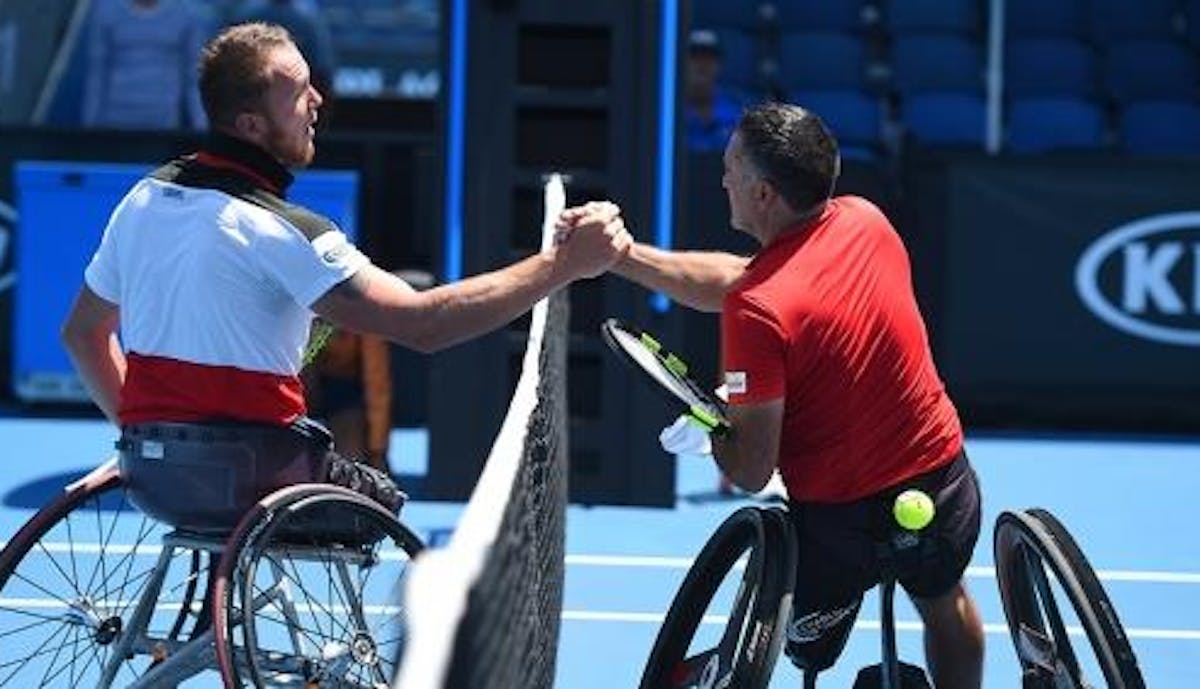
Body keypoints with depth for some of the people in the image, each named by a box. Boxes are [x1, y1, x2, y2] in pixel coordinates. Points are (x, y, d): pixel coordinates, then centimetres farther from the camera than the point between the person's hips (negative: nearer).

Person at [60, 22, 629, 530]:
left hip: (149, 472, 8)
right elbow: (423, 324, -22)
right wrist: (564, 264, -19)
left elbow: (82, 333, 17)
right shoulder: (277, 230, -17)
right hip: (245, 480, -8)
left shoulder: (143, 199, 7)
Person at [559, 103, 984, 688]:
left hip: (840, 516, -6)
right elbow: (736, 277, 4)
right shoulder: (866, 222, -8)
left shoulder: (758, 311, -27)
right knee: (945, 603, 35)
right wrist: (623, 253, 2)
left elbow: (751, 471, -20)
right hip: (945, 477, 6)